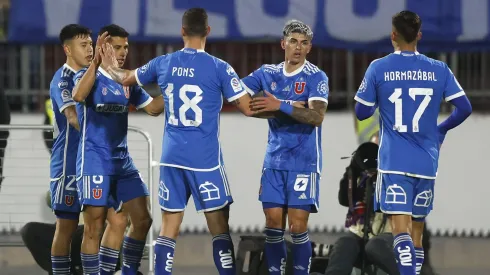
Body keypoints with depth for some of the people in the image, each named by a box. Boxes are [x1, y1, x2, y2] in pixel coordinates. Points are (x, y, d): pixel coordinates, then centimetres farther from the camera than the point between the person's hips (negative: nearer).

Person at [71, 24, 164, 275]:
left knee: (142, 220, 5)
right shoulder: (88, 75, -8)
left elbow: (153, 108, 15)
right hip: (95, 162, -7)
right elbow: (78, 96, -30)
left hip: (123, 162, 7)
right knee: (94, 227, -6)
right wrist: (96, 61, -36)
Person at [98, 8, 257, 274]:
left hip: (171, 157, 4)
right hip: (205, 160, -4)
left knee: (168, 230, 7)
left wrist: (109, 67, 43)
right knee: (219, 229, 2)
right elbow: (248, 108, -9)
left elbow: (126, 78, 22)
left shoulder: (163, 64, 4)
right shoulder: (219, 68, -9)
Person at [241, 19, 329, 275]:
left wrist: (280, 106, -26)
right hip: (274, 162, 4)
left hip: (303, 163, -4)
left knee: (297, 227, -6)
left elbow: (316, 117, -20)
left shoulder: (316, 77, -7)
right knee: (273, 224, 2)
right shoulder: (267, 73, 7)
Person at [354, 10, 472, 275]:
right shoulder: (439, 70, 2)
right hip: (426, 162, 3)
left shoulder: (378, 68, -3)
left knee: (401, 228, -11)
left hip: (394, 162, -3)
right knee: (417, 228, 16)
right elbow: (464, 108, -1)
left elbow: (361, 112, 3)